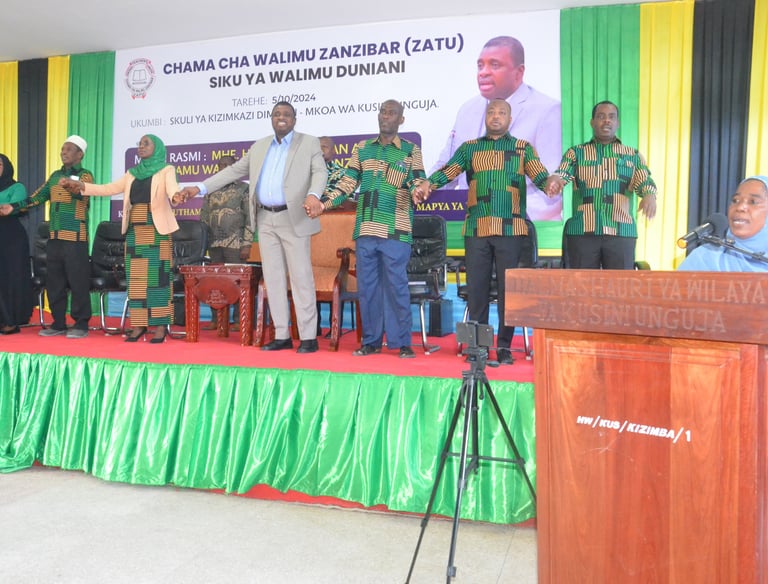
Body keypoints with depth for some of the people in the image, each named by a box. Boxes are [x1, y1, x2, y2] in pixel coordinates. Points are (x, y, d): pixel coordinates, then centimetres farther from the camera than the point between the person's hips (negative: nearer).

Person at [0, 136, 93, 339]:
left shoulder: (84, 175, -2)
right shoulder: (55, 175, 18)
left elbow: (80, 192, -23)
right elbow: (38, 196, 16)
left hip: (75, 237, -7)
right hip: (55, 236, 7)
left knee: (78, 281, -6)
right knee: (54, 281, 9)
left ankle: (81, 324, 0)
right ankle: (58, 323, 17)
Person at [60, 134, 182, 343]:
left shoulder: (166, 170, 2)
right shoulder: (132, 174, 19)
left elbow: (172, 187, -18)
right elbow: (108, 189, 17)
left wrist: (175, 196, -42)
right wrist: (79, 185, 8)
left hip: (157, 230, -5)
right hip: (135, 231, 6)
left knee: (157, 277, -7)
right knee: (136, 278, 4)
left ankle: (160, 326, -5)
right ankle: (139, 324, 9)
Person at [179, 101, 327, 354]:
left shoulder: (309, 143, 4)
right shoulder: (259, 146, 18)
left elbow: (320, 172, -9)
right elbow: (235, 171, 20)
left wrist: (313, 195, -30)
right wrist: (200, 188, 14)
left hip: (294, 219, -5)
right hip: (265, 219, 5)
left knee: (301, 277, -6)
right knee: (273, 278, 5)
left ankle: (308, 337, -1)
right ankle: (282, 335, 12)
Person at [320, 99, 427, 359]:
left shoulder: (411, 150, 7)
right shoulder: (362, 148, 16)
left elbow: (419, 183, -1)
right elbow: (348, 182, 11)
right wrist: (325, 204, -2)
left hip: (395, 230, -3)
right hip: (365, 229, 4)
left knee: (396, 285, -3)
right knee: (367, 285, 6)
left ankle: (402, 342, 6)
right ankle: (371, 340, 15)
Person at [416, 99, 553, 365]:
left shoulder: (523, 148, 11)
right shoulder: (469, 148, 14)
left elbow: (539, 175, -3)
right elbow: (447, 170, 1)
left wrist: (551, 184, -25)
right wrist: (427, 185, -18)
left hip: (510, 229, -1)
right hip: (476, 229, 1)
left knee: (508, 287, 0)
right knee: (476, 287, 3)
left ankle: (504, 346, 10)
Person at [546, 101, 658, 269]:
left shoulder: (633, 155, 15)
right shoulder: (576, 153, 13)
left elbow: (644, 181, 4)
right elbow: (562, 173, -3)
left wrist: (649, 195, -20)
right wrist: (555, 179, -28)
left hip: (621, 232, 1)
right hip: (582, 231, -1)